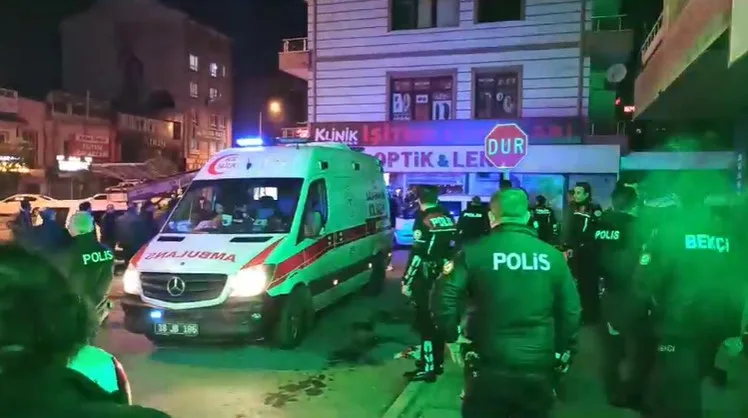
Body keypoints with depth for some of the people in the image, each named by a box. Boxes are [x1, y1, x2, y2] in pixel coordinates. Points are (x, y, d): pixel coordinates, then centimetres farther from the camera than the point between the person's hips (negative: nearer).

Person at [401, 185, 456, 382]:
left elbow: (417, 254, -17)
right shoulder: (448, 218, 8)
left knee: (426, 323, -1)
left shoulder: (424, 220, -13)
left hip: (427, 280, -7)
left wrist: (406, 281, -11)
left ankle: (428, 368, 3)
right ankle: (437, 362, 28)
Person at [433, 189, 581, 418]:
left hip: (490, 365, -2)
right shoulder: (553, 255, 0)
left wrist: (451, 336, -3)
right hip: (539, 367, 3)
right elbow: (571, 310, 3)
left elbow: (444, 296, -16)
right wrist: (564, 349, 15)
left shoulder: (474, 251, -9)